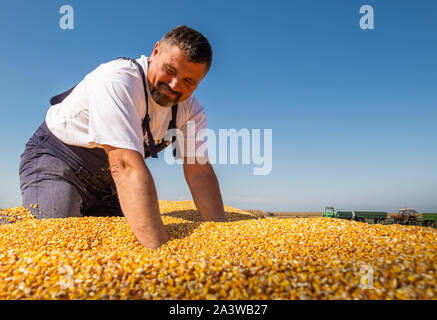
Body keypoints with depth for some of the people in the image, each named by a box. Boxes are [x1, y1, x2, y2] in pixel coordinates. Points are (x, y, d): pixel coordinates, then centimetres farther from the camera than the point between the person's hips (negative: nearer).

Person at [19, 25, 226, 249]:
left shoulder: (189, 108, -11)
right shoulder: (117, 81, -32)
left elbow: (200, 172, -13)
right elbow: (127, 167, -42)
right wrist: (159, 249, -46)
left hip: (106, 179, 6)